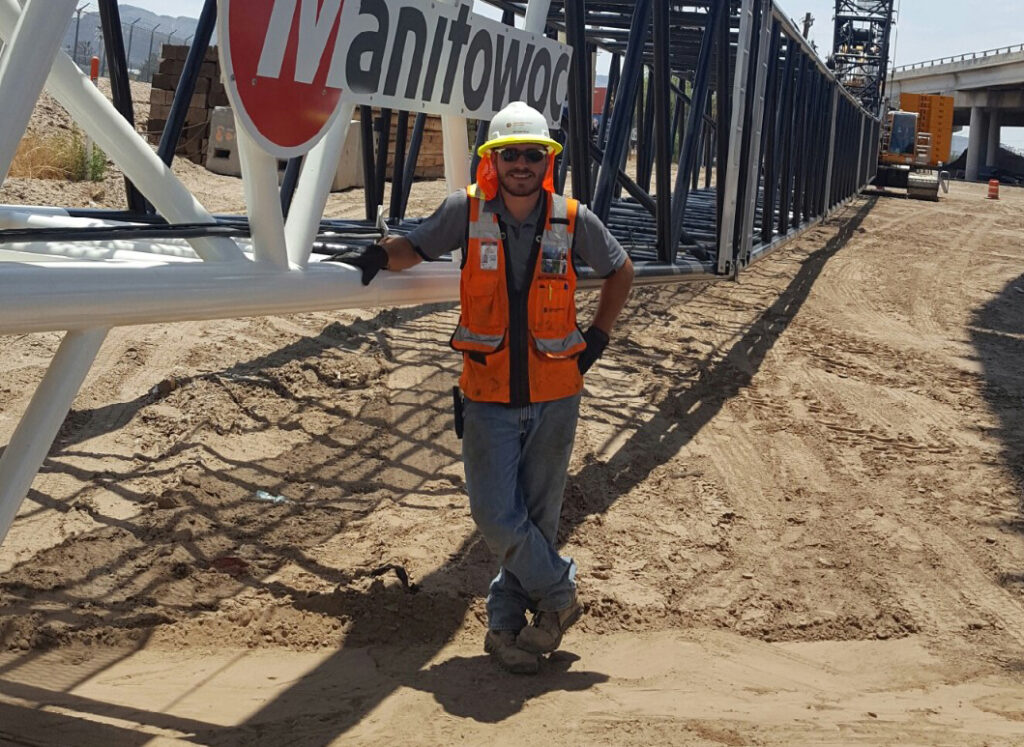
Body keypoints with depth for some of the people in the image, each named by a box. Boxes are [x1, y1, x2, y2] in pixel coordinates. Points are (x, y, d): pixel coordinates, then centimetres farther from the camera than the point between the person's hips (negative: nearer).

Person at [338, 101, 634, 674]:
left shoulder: (573, 219, -3)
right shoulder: (467, 212, -5)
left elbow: (621, 271, 13)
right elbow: (415, 247, 10)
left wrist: (597, 339, 6)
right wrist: (379, 256, -12)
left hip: (555, 396, 1)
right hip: (489, 396, 0)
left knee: (538, 515, 8)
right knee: (495, 515, -7)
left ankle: (507, 625, 25)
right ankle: (559, 593, 18)